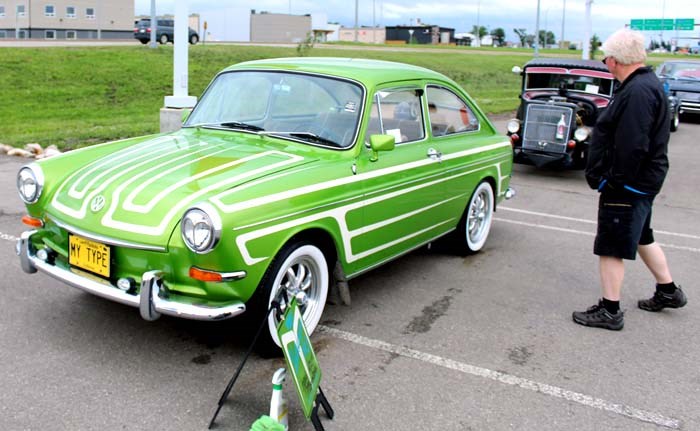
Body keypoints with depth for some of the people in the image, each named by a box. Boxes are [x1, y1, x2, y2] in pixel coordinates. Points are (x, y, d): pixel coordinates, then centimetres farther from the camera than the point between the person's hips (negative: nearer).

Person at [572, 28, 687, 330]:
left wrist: (614, 180, -21)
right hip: (642, 182, 11)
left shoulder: (638, 92, -24)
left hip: (627, 186, -11)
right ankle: (668, 292, 39)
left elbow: (632, 146, -29)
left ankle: (610, 311, 10)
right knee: (642, 237, 25)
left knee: (610, 248, -1)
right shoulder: (647, 85, 11)